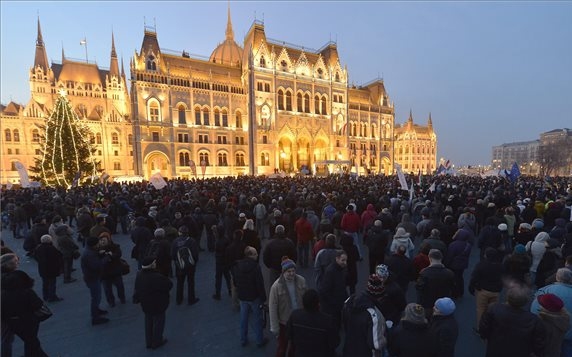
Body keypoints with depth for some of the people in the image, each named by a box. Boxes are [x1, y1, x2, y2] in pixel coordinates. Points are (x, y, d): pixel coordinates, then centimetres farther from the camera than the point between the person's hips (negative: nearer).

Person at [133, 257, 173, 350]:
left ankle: (148, 342, 38)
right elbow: (169, 285, -22)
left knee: (148, 322, 24)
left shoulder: (139, 275, -10)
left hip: (145, 304, 7)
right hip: (158, 304, -7)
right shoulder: (158, 277, -33)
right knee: (159, 321, 14)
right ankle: (156, 342, 28)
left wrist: (136, 298, 19)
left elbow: (137, 289, 3)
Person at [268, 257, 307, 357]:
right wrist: (274, 327, -13)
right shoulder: (276, 286, -25)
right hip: (284, 321, -4)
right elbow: (272, 307, -18)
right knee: (282, 346, 18)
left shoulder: (301, 280, -16)